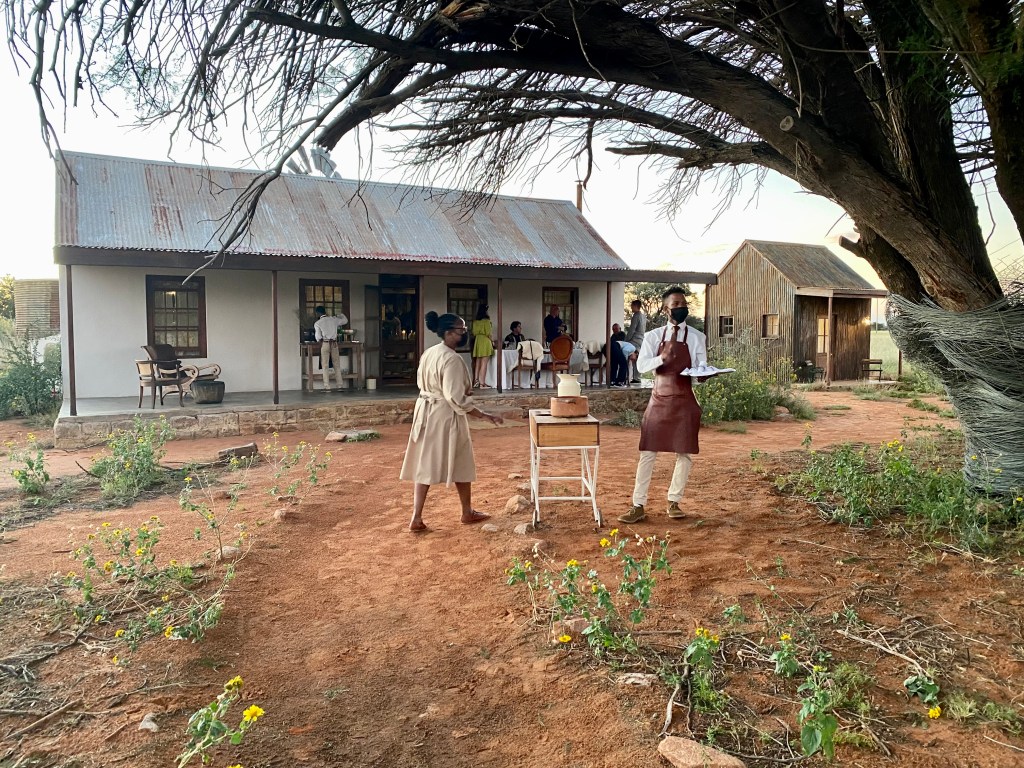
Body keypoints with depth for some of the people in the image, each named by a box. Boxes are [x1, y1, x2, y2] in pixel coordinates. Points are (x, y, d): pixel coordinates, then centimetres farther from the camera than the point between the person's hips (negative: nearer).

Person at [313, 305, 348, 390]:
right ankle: (339, 385, 11)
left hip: (325, 344, -3)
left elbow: (318, 337, -7)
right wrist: (341, 314, 38)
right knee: (337, 364, 10)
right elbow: (345, 320, 20)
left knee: (325, 365, 2)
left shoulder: (317, 323, -4)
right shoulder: (333, 319, 5)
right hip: (334, 343, 3)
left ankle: (327, 386, -1)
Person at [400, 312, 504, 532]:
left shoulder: (428, 353, 6)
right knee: (461, 464, 10)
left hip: (426, 411, 8)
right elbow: (456, 399, -25)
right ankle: (468, 512, 25)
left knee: (424, 465, 9)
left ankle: (416, 518, 8)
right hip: (445, 415, -8)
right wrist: (485, 416, -20)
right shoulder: (452, 359, -21)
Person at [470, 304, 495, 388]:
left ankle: (476, 381, 12)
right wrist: (492, 341, 3)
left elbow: (473, 332, 9)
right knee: (484, 363, -4)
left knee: (477, 362, 11)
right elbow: (488, 333, -11)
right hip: (485, 342, -6)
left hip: (477, 341, 6)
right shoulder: (486, 321, -10)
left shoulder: (475, 321, 6)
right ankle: (482, 382, -5)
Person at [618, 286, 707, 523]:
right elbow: (641, 366, -6)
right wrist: (662, 358, -25)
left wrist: (702, 374, -24)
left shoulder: (697, 337, 4)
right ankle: (639, 506, 4)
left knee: (684, 454, 4)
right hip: (659, 400, 0)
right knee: (647, 453, -2)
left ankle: (674, 502, 20)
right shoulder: (653, 336, 4)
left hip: (685, 402, 0)